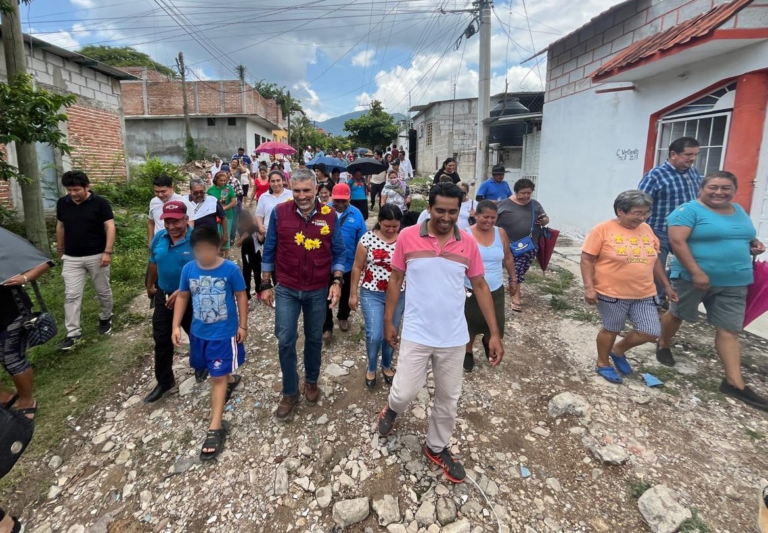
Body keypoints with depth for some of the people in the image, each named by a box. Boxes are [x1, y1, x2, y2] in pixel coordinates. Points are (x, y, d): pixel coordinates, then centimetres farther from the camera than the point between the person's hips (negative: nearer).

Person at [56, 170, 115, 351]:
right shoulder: (62, 203, 3)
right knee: (71, 296, 1)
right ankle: (73, 333, 7)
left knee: (103, 291, 11)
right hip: (71, 258, 3)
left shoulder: (100, 203, -10)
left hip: (96, 256, -3)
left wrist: (108, 252, -19)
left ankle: (105, 318, 34)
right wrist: (60, 250, 18)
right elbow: (60, 227, 14)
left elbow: (110, 227, -12)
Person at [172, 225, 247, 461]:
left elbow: (241, 296, -7)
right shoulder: (188, 269, -7)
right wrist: (176, 326, 1)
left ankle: (215, 428, 8)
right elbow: (182, 297, 4)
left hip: (224, 333, -4)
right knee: (216, 372, 24)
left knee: (217, 377, 0)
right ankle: (231, 379, 57)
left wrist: (243, 325, -5)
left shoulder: (230, 269, -17)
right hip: (199, 332, 5)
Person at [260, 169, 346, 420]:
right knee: (285, 341, 3)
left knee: (314, 339, 16)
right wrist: (265, 284, 1)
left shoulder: (328, 215, -7)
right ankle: (290, 393, 22)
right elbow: (269, 251, 0)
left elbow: (338, 252, 0)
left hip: (318, 290, 1)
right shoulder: (279, 212, -8)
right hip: (286, 289, 0)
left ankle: (311, 381, 40)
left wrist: (337, 282, -9)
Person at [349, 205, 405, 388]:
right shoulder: (368, 238, -9)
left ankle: (386, 366, 39)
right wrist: (353, 294, 0)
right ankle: (371, 368, 23)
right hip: (372, 294, -2)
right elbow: (357, 268, -2)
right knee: (374, 335, -6)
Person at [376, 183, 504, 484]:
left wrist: (494, 333, -1)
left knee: (448, 398, 14)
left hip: (454, 337, 2)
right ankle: (392, 408, 39)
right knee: (406, 392, 0)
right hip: (416, 334, -2)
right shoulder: (407, 237, -8)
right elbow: (395, 280, 1)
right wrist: (388, 321, 2)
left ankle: (437, 448, 39)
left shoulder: (468, 244, -4)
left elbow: (480, 287, 2)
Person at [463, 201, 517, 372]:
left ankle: (487, 342, 45)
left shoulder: (501, 233, -2)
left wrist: (513, 279, 13)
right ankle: (468, 352, 38)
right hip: (471, 290, -3)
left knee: (495, 325, 10)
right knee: (470, 324, 12)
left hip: (495, 290, 3)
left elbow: (508, 258, 10)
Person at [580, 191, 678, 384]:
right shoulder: (603, 230, -12)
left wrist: (667, 286, 16)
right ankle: (603, 364, 32)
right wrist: (589, 288, -19)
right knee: (611, 330, 9)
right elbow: (587, 260, -12)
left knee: (651, 333, 4)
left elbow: (654, 260, 16)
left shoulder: (646, 229, 7)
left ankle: (618, 350, 29)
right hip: (611, 293, -6)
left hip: (644, 294, 6)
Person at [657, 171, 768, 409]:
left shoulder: (739, 211, 13)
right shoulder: (689, 210, -12)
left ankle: (734, 382, 5)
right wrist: (696, 272, -25)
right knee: (677, 315, 13)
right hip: (693, 277, -6)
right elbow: (677, 241, -21)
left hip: (734, 282, 6)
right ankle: (664, 345, 38)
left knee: (729, 329, 3)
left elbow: (742, 236, 29)